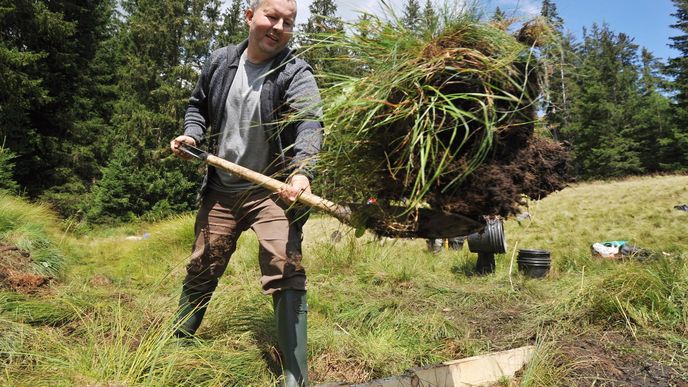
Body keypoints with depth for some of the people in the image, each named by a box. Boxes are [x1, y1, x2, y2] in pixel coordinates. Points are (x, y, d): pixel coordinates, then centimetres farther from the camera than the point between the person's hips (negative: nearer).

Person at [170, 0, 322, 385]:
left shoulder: (296, 74, -12)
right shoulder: (220, 61, 4)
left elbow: (310, 125, -29)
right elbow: (198, 105, 20)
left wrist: (302, 171, -48)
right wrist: (192, 135, -1)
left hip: (272, 190, -4)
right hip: (220, 189, 5)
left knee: (285, 273, -16)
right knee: (201, 268, 17)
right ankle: (177, 340, 41)